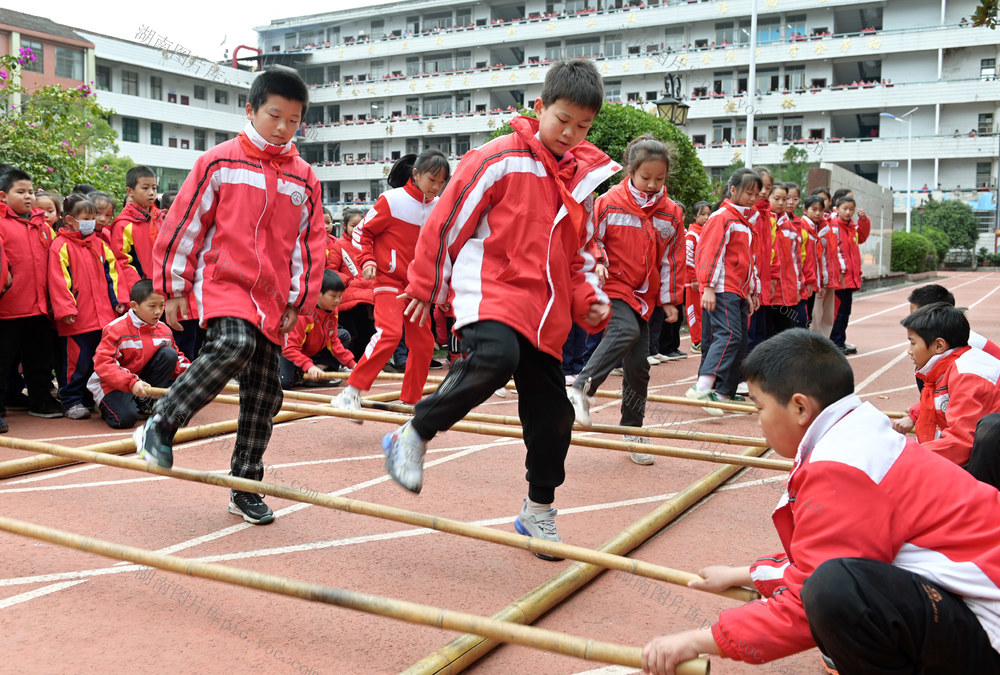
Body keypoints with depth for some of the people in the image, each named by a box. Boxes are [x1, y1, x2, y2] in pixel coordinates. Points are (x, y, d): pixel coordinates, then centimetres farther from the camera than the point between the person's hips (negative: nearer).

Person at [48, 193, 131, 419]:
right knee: (77, 360, -2)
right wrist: (65, 309, -16)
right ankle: (71, 402, 9)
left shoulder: (99, 244, 14)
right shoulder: (61, 246, -6)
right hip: (76, 319, -6)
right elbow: (58, 280, -11)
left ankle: (90, 398, 23)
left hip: (103, 315, 6)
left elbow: (113, 271, 16)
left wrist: (119, 299, 8)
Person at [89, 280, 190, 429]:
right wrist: (132, 383, -41)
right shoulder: (115, 329, -20)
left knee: (169, 354, -14)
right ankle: (106, 405, 8)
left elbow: (177, 359, 9)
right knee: (125, 419, -31)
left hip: (143, 378, 6)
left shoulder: (164, 330, -1)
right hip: (112, 384, -5)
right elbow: (103, 364, -28)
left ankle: (146, 401, -7)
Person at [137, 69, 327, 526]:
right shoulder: (220, 162, 0)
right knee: (233, 345, -33)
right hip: (222, 282, -4)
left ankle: (245, 490, 19)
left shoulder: (304, 178, 9)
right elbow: (185, 223, 1)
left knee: (263, 394, 6)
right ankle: (160, 426, -15)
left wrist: (298, 301, 8)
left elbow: (310, 243, 13)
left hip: (272, 297, 4)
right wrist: (173, 288, 1)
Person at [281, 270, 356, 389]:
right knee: (285, 382, -34)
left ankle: (321, 368, -14)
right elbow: (289, 349, -35)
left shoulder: (332, 312, -8)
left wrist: (352, 364, -8)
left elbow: (333, 341, 1)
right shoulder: (303, 315, -33)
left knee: (344, 336, -3)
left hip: (314, 351, 8)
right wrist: (309, 366, -48)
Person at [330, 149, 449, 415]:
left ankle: (410, 401, 22)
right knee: (390, 332, -24)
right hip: (389, 279, -6)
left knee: (424, 343, 7)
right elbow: (362, 231, -4)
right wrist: (368, 260, -17)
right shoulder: (392, 200, -11)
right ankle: (351, 393, -17)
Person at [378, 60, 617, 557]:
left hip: (545, 310, 6)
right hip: (491, 290, -6)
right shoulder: (502, 159, -6)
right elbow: (447, 221, -2)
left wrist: (589, 300, 6)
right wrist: (425, 287, 1)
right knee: (495, 358, -36)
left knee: (552, 414, 6)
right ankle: (413, 437, -14)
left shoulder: (583, 178, 14)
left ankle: (538, 512, 27)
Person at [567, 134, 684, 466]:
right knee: (626, 330, -35)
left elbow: (673, 259, 10)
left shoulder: (671, 213, 4)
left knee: (638, 365, 6)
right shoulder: (609, 203, -6)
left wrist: (670, 299, 7)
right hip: (612, 287, -4)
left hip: (644, 295, 4)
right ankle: (581, 388, -26)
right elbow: (590, 242, 0)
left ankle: (632, 430, 19)